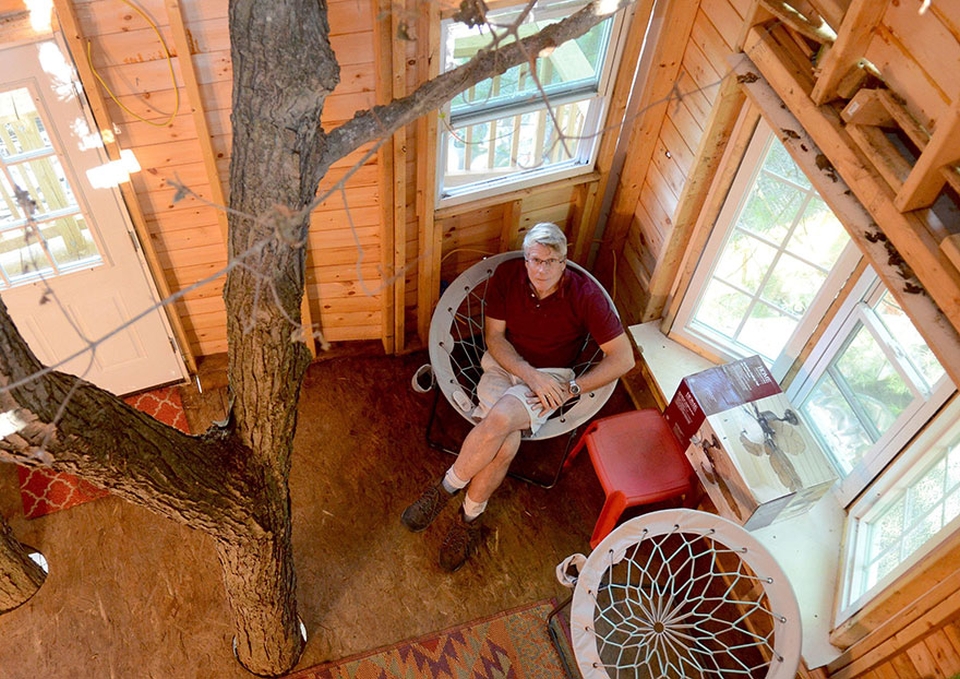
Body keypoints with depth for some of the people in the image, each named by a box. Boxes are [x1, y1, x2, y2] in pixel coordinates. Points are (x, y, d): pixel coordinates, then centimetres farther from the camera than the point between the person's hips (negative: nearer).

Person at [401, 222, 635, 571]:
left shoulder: (585, 294, -16)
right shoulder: (507, 274, -9)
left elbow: (623, 357, -13)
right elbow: (494, 337, -5)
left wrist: (572, 388, -19)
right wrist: (531, 375, -20)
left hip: (550, 376, -2)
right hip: (503, 364, 2)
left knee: (499, 420, -33)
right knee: (507, 443, -28)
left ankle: (444, 490, -9)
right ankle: (469, 520, -4)